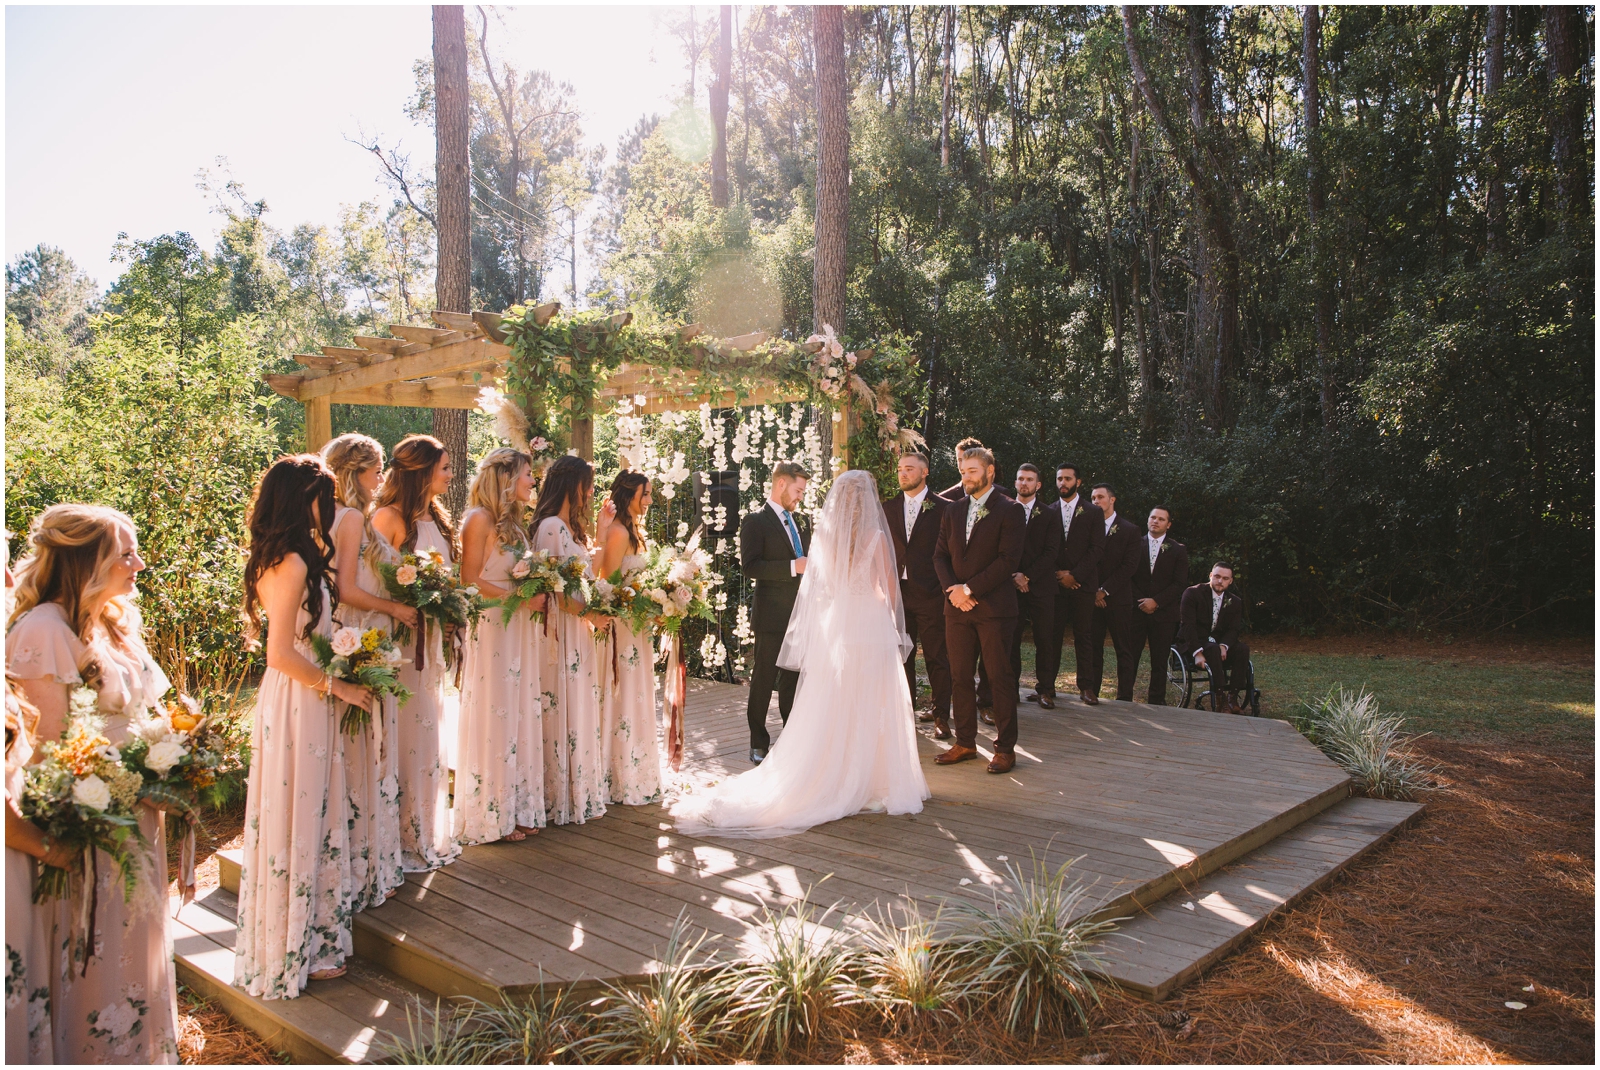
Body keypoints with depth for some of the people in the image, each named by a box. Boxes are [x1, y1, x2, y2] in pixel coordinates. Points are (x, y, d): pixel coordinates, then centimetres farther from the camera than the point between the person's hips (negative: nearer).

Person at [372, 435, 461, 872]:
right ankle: (401, 839, 10)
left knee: (429, 731, 14)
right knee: (404, 733, -2)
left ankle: (429, 831, 26)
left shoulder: (436, 517, 13)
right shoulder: (389, 518, -12)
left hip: (430, 637, 8)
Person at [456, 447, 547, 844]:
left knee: (521, 717, 9)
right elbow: (471, 580, -14)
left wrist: (537, 595, 2)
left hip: (520, 630, 8)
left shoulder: (514, 520, 16)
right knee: (494, 719, -2)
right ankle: (491, 815, 8)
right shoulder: (480, 518, -9)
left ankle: (518, 807, 18)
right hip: (491, 629, -8)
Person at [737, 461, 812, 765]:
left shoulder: (799, 523, 18)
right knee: (763, 682, 2)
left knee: (793, 682, 14)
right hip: (772, 617, -7)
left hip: (800, 615, 7)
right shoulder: (755, 521, -6)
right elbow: (750, 566, -18)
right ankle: (759, 746, 12)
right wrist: (793, 566, -23)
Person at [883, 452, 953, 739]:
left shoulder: (943, 508, -2)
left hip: (930, 594, -4)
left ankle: (941, 715, 12)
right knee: (901, 657, 11)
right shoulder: (888, 508, 11)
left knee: (937, 658, 2)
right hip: (897, 593, 4)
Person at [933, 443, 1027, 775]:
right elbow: (940, 555, 13)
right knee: (960, 677, 8)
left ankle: (1005, 748, 8)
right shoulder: (953, 511, 15)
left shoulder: (1009, 510, -3)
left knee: (1000, 678, 0)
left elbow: (1008, 560, -11)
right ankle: (965, 743, 18)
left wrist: (969, 589, -14)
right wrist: (952, 589, -5)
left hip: (994, 607, -5)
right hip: (957, 607, 5)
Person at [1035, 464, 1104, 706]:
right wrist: (1058, 574, -5)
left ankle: (1086, 686, 10)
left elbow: (1096, 548, -1)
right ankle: (1046, 687, -2)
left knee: (1084, 636, 2)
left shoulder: (1092, 512, 7)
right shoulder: (1050, 512, 11)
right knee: (1051, 636, -3)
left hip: (1082, 584, -1)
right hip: (1055, 583, 1)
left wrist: (1075, 575, -9)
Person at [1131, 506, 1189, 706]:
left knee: (1159, 661, 3)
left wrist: (1156, 601, -10)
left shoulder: (1178, 550, 7)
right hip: (1136, 610, 0)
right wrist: (1140, 601, -7)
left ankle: (1156, 701, 11)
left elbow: (1179, 583, 0)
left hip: (1163, 612, 0)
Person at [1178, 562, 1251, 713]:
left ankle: (1232, 697, -23)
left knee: (1243, 649, -23)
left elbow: (1233, 630, 1)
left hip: (1219, 643, 5)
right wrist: (1197, 652, -28)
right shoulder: (1193, 593, -7)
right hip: (1193, 643, -5)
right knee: (1213, 650, -35)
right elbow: (1187, 625, -15)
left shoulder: (1235, 602, 7)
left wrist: (1224, 646, -23)